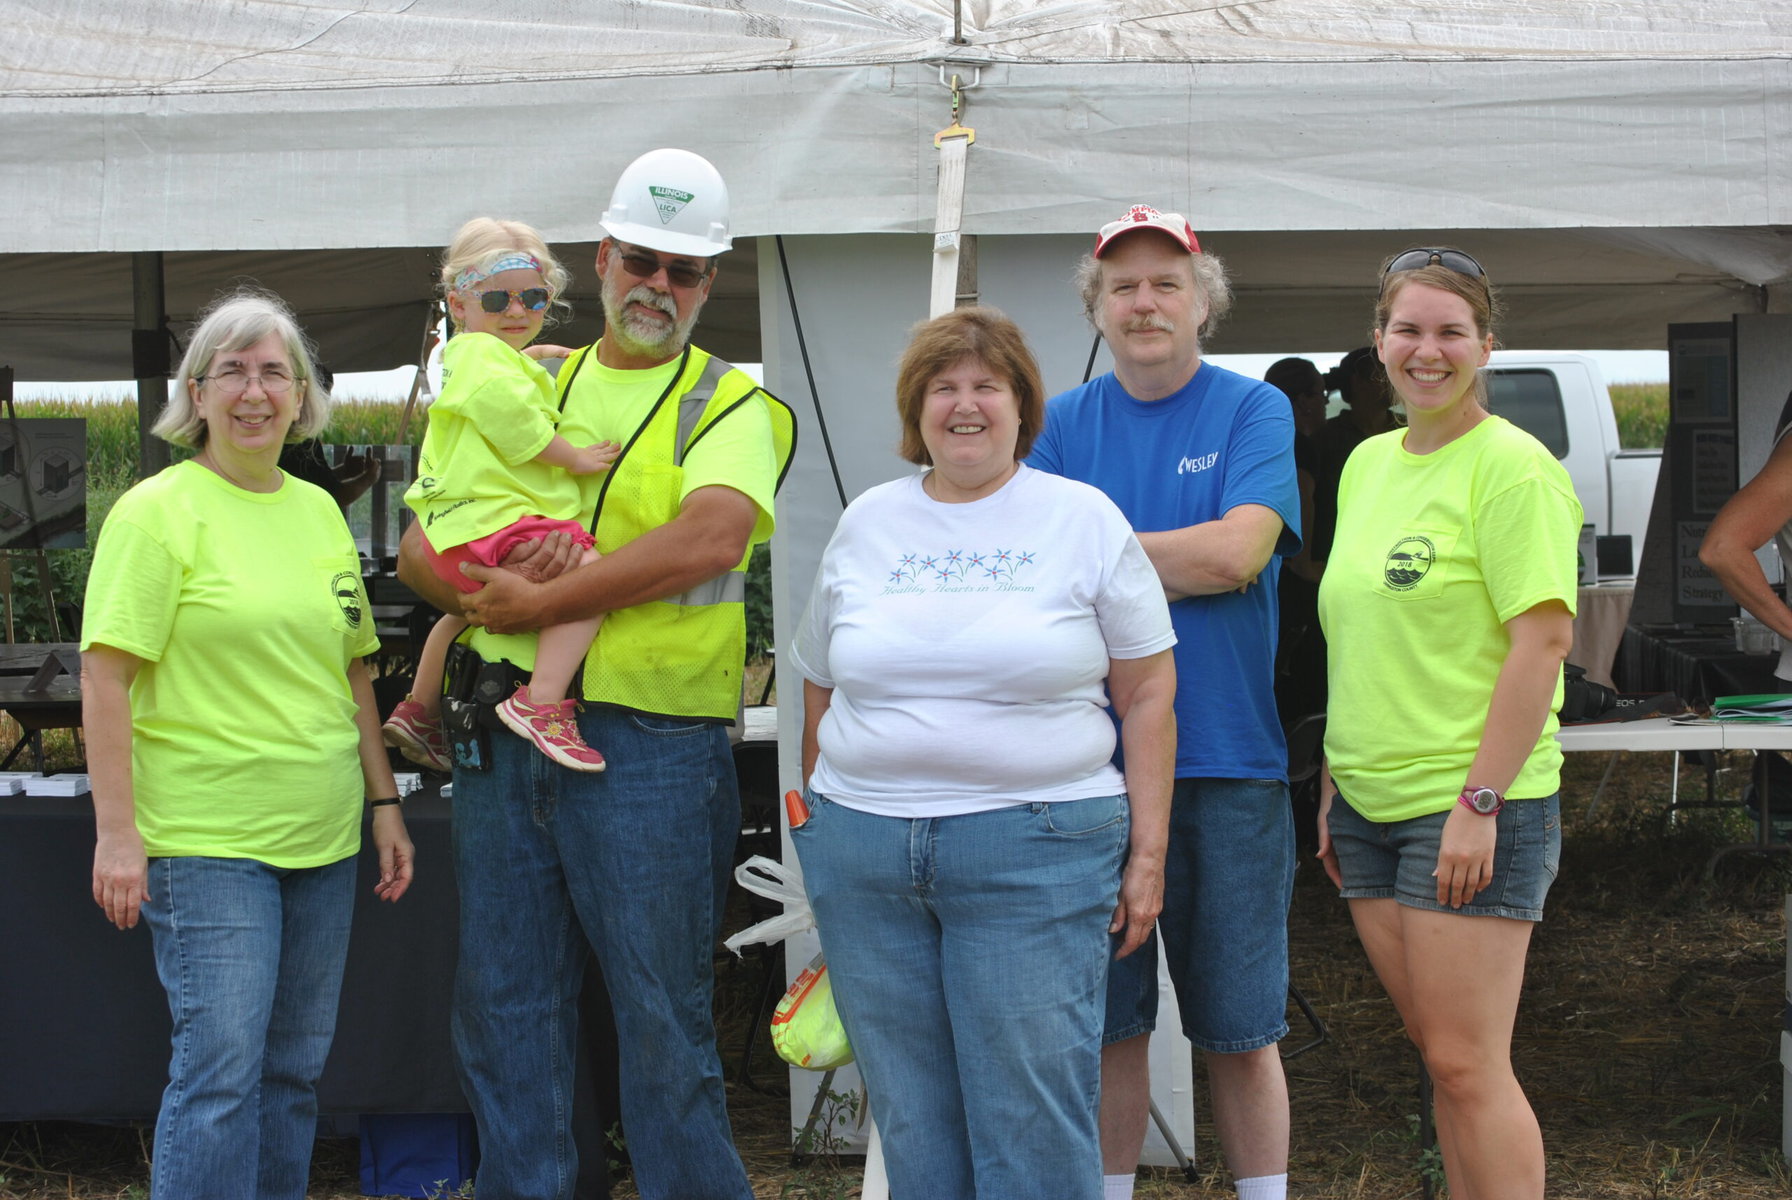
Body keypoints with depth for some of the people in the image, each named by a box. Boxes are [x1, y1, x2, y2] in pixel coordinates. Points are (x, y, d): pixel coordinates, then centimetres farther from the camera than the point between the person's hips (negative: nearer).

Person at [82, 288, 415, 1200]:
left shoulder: (320, 511, 13)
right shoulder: (159, 510, -7)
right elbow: (106, 677, -12)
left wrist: (384, 799, 16)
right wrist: (117, 832, -17)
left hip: (321, 840, 7)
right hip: (204, 842, -6)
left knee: (296, 1069, 11)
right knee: (222, 1067, -9)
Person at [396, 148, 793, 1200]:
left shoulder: (728, 405, 1)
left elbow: (710, 539, -20)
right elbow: (420, 544, 14)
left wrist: (540, 602, -19)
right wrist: (479, 585, -9)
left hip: (649, 745, -5)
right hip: (506, 731, 5)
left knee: (664, 1016, 0)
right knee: (504, 1005, 10)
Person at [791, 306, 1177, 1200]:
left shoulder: (1086, 520, 3)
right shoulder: (865, 524, 12)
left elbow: (1147, 693, 3)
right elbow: (822, 693, 18)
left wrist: (1147, 854, -2)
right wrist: (819, 838, 14)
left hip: (1034, 850, -3)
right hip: (864, 850, 4)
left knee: (1034, 1115, -4)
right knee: (909, 1115, 9)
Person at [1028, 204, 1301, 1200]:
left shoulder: (1254, 410, 2)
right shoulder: (1064, 425, 8)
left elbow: (1237, 553, -13)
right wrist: (1174, 564, -13)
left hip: (1227, 757, -2)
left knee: (1240, 1025, 5)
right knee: (1107, 1017, 9)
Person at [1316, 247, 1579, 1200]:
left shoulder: (1512, 466, -10)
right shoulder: (1367, 463, 13)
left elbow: (1543, 640, -16)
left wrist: (1480, 801, -20)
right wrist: (1333, 784, 17)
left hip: (1470, 807, -7)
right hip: (1370, 803, 7)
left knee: (1466, 1064, -6)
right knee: (1442, 1054, 13)